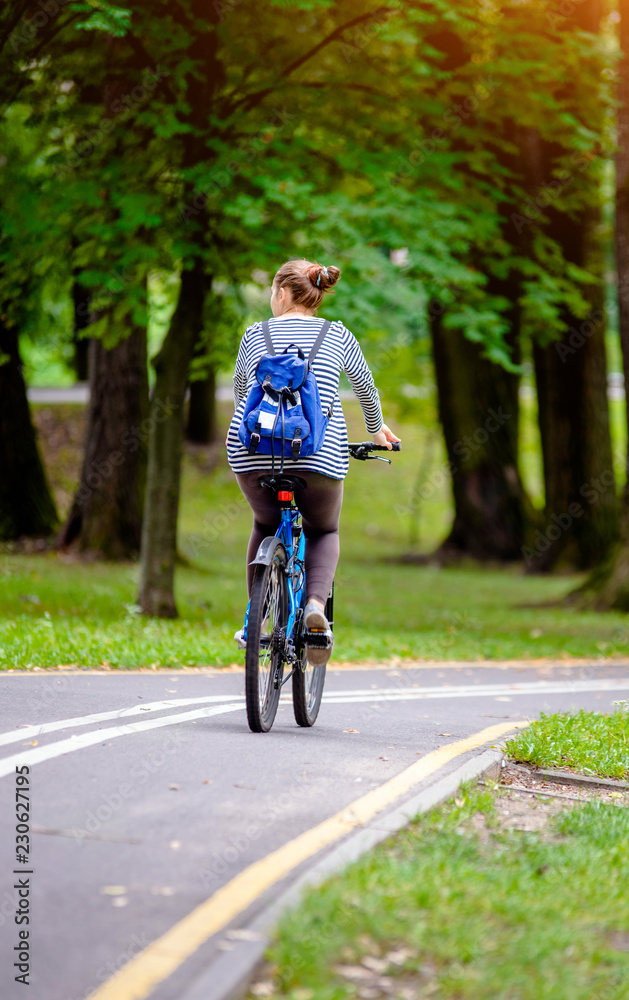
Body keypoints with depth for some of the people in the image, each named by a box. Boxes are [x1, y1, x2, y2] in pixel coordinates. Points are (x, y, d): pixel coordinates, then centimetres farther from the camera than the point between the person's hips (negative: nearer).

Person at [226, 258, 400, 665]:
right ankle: (316, 603, -4)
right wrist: (377, 427, 43)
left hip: (253, 451, 1)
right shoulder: (339, 337, 10)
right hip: (319, 455, -1)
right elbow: (366, 386, 24)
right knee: (324, 531, 24)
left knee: (267, 525, 29)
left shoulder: (255, 335, 11)